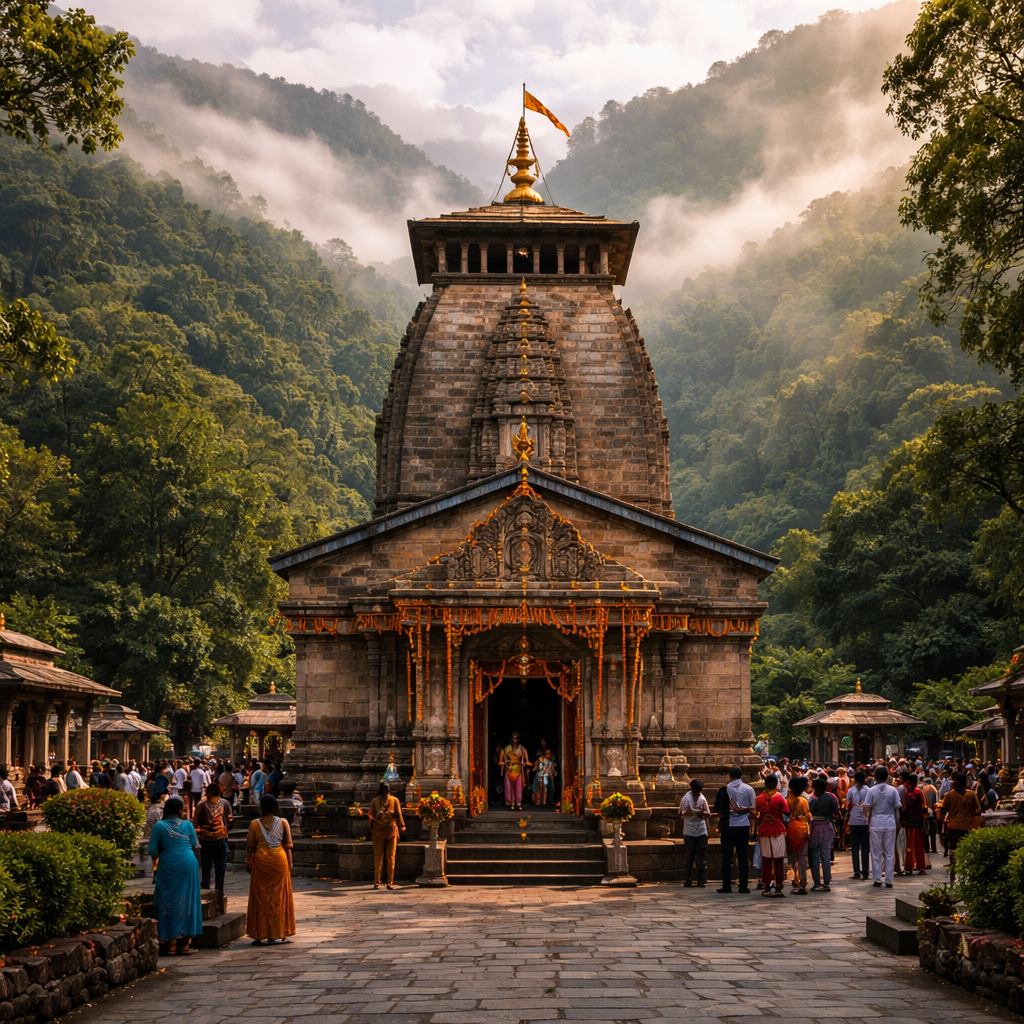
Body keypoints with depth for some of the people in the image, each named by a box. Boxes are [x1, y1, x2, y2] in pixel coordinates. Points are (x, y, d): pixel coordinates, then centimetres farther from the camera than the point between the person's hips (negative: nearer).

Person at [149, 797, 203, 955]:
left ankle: (169, 942, 8)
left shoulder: (159, 826, -1)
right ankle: (183, 943, 4)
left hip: (167, 867, 0)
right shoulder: (187, 825, 2)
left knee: (168, 902, 8)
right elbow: (195, 847, 5)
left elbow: (154, 852, -3)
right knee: (185, 901, 4)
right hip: (188, 865, 0)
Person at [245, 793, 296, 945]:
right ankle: (279, 933, 11)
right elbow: (288, 846, -1)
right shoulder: (283, 823, -2)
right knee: (279, 898, 9)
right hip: (279, 862, 1)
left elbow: (250, 847, 0)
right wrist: (289, 865, 6)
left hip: (261, 862, -1)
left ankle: (260, 935, 5)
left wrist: (248, 864, 11)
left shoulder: (255, 824, -4)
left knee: (261, 898, 5)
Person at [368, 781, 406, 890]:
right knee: (390, 857, 5)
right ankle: (390, 882, 3)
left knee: (378, 857, 4)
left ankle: (377, 882, 1)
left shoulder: (374, 801, -1)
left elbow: (371, 816, 2)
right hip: (391, 831, 0)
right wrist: (402, 826, 9)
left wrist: (370, 829, 12)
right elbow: (398, 815, -2)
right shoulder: (395, 800, -2)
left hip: (378, 831, 0)